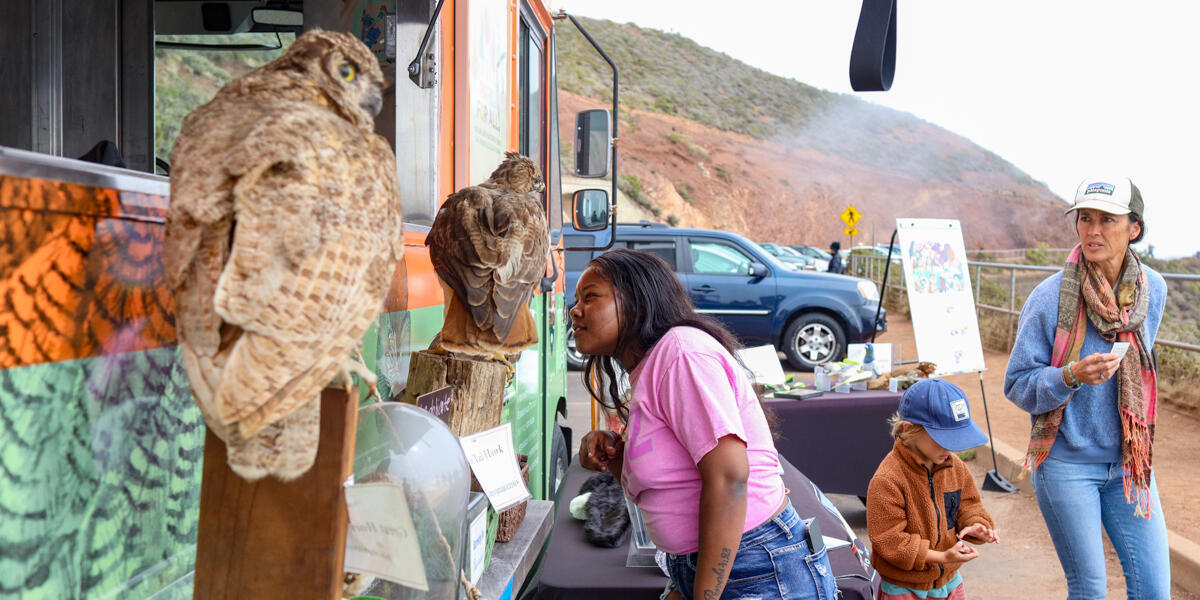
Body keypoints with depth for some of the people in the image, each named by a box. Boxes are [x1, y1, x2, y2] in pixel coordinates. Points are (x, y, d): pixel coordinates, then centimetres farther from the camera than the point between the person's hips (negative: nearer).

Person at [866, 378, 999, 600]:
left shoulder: (955, 467, -2)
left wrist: (974, 525, -11)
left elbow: (968, 505, 12)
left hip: (948, 581, 6)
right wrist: (941, 557, -25)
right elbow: (889, 541, -22)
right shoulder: (886, 481, -24)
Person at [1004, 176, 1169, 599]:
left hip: (1128, 460, 4)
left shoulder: (1153, 289, 0)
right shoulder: (1051, 296, -15)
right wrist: (1072, 376, -29)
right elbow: (1017, 385, -11)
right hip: (1067, 464, -4)